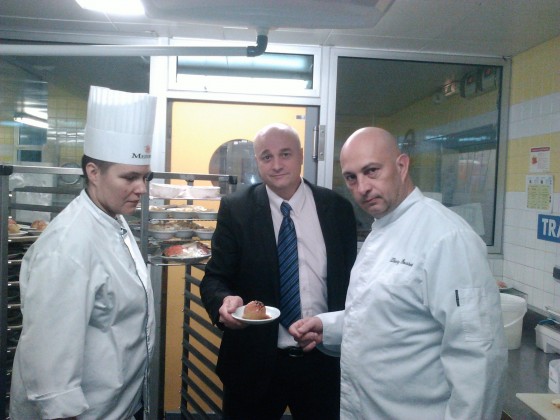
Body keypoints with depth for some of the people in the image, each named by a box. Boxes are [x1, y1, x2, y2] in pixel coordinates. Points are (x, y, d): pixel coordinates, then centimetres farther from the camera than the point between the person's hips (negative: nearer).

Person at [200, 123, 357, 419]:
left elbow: (351, 278, 5)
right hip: (254, 362, -1)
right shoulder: (235, 209, -5)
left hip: (325, 360, 2)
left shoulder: (337, 209, -1)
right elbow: (215, 278, -5)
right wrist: (224, 301, -27)